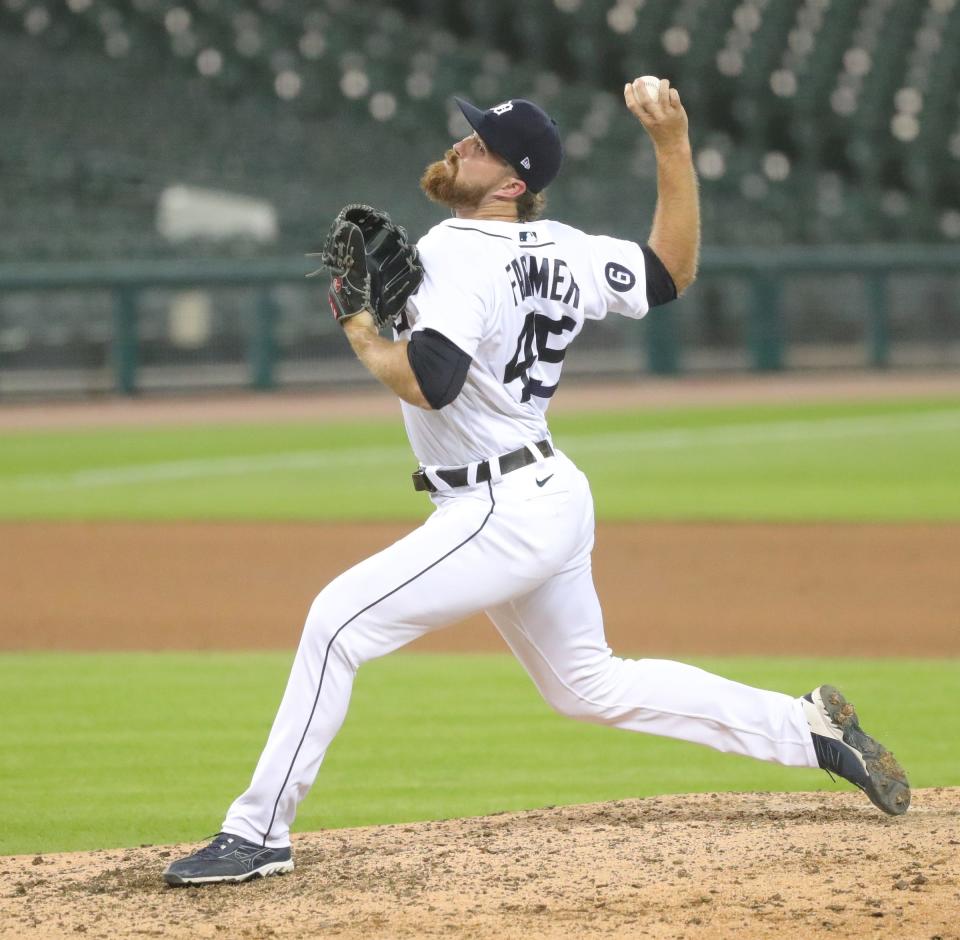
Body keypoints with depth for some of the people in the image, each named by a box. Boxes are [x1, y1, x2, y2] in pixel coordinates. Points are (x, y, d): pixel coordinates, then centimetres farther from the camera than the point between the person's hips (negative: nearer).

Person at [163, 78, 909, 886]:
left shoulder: (460, 257, -19)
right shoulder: (561, 251, 6)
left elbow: (428, 382, -32)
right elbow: (673, 272, 17)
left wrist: (361, 334, -15)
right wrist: (674, 144, 14)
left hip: (502, 515, -9)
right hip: (553, 497, 9)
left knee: (338, 622, -11)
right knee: (592, 685, 22)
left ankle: (259, 832, -12)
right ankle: (811, 729, 24)